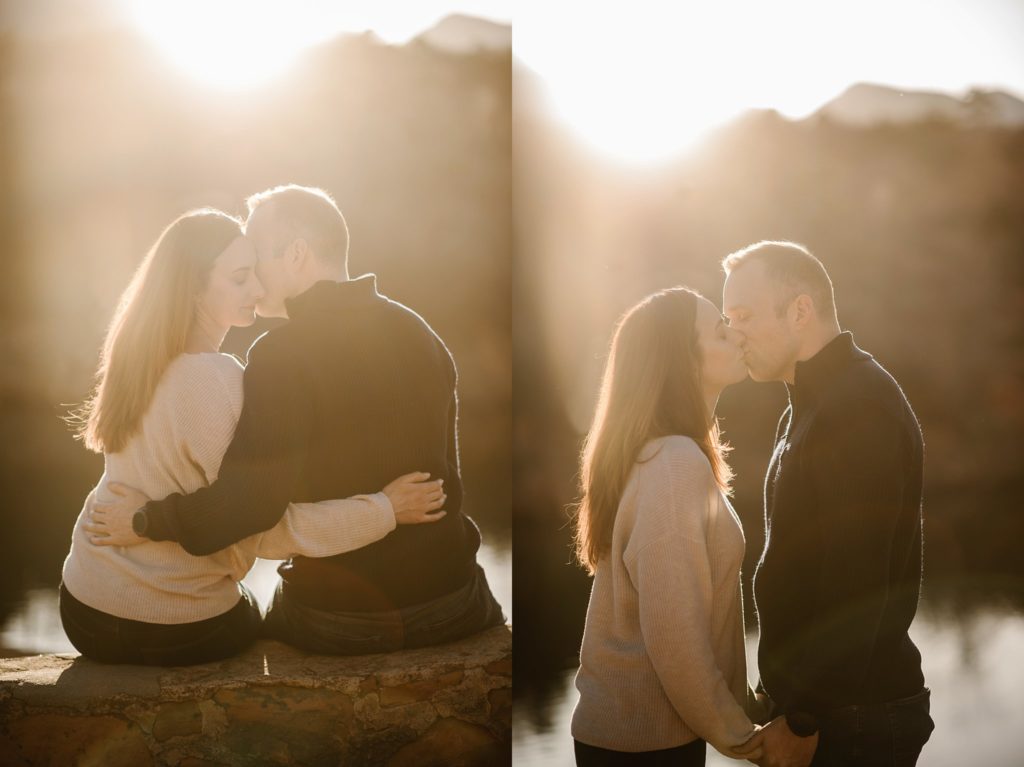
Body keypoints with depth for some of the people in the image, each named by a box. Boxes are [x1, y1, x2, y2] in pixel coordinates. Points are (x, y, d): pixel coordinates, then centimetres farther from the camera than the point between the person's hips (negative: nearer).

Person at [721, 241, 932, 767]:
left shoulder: (859, 406, -18)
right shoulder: (807, 410, 13)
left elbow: (856, 588, -23)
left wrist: (803, 722, -19)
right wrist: (784, 697, 14)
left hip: (856, 718, -9)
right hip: (816, 701, 9)